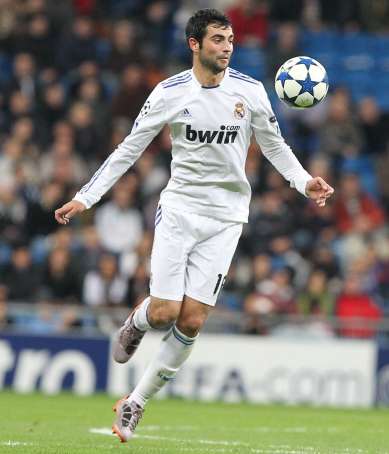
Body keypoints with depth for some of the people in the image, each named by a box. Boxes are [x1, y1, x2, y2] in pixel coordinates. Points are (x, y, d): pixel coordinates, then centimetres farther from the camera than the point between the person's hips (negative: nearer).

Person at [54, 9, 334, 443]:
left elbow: (274, 145, 12)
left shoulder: (250, 90, -1)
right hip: (179, 208, -1)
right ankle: (136, 322, 29)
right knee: (164, 312, -11)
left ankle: (135, 404, 10)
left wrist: (305, 181, -6)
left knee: (192, 321, -5)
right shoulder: (170, 92, -5)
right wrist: (84, 198, -2)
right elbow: (129, 149, 2)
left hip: (225, 216, 1)